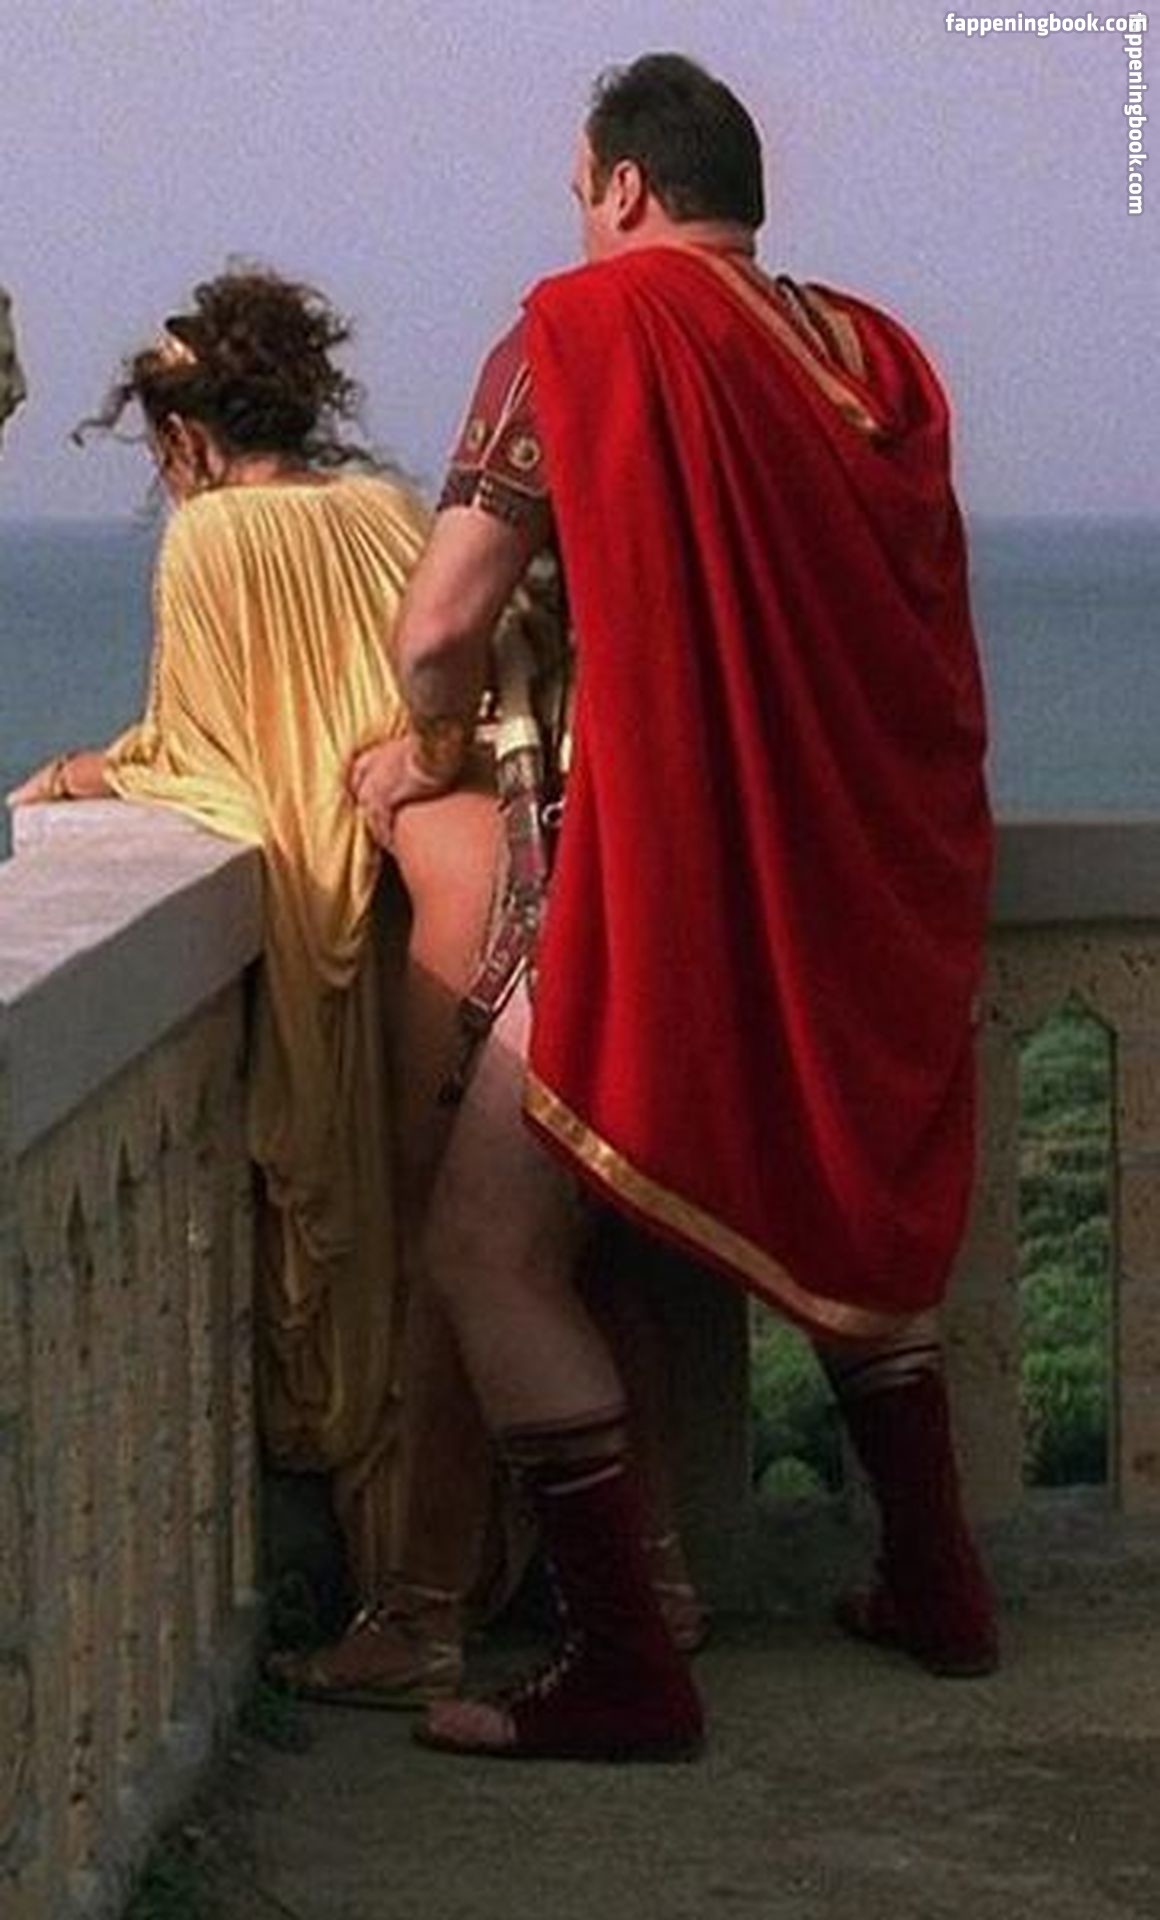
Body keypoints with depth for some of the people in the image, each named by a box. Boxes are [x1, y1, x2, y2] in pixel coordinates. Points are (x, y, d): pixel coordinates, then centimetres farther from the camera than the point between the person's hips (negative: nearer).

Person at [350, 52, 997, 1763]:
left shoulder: (583, 329, -7)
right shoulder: (876, 357, 9)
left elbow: (442, 627, -9)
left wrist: (433, 749, 11)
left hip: (672, 884, -7)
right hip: (879, 879, 7)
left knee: (492, 1247, 1)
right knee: (848, 1201, 28)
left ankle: (624, 1670, -2)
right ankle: (936, 1586, 30)